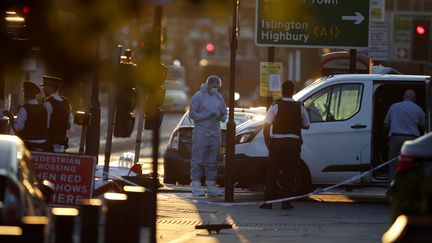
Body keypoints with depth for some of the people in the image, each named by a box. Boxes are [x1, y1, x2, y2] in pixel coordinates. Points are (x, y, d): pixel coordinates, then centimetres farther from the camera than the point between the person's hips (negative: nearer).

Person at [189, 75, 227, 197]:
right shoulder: (198, 96, -3)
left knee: (212, 161, 8)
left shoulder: (219, 97, 14)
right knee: (198, 159, -7)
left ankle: (211, 186, 12)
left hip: (215, 132, 5)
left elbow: (224, 114, 19)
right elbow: (192, 114, -6)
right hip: (201, 132, -5)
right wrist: (206, 116, -19)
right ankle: (196, 186, -6)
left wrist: (222, 117, -6)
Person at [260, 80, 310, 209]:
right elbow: (306, 125, 9)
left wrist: (267, 141, 2)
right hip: (294, 143, 1)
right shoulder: (299, 107, 1)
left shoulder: (276, 106, -5)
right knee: (290, 173, 8)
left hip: (277, 143, -1)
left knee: (272, 173, 5)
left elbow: (266, 125, -7)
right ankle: (286, 202, 5)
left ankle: (268, 202, 2)